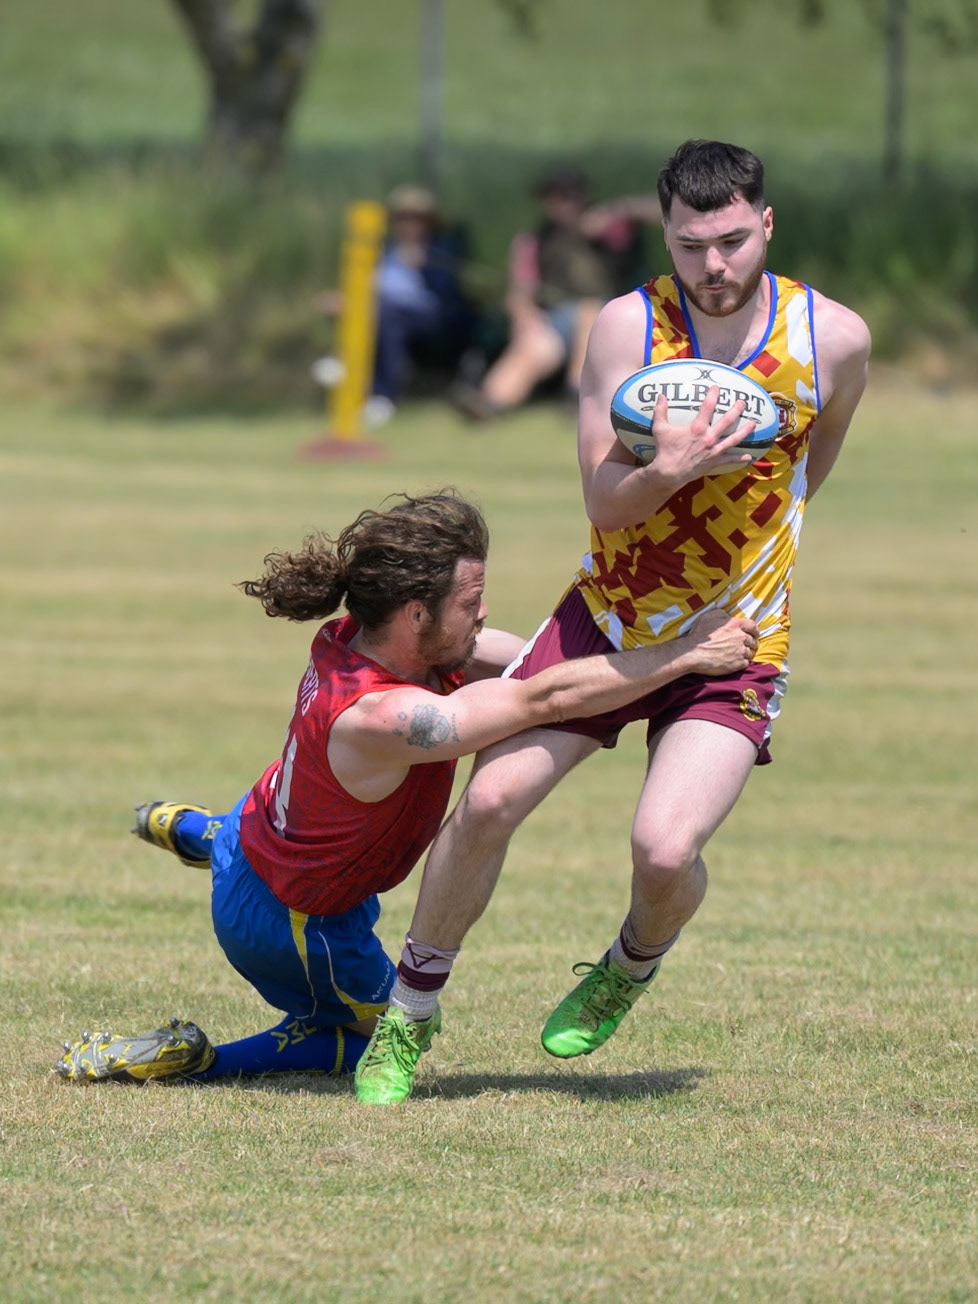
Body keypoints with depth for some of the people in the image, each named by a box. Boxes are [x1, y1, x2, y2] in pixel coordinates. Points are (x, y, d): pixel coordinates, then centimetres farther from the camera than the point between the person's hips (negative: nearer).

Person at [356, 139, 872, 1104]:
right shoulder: (628, 327, -10)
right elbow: (603, 503, -12)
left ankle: (634, 963, 16)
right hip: (606, 616, 1)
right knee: (490, 800, -12)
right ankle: (410, 1005, 10)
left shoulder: (834, 337, -8)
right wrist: (672, 470, -30)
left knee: (665, 851, -20)